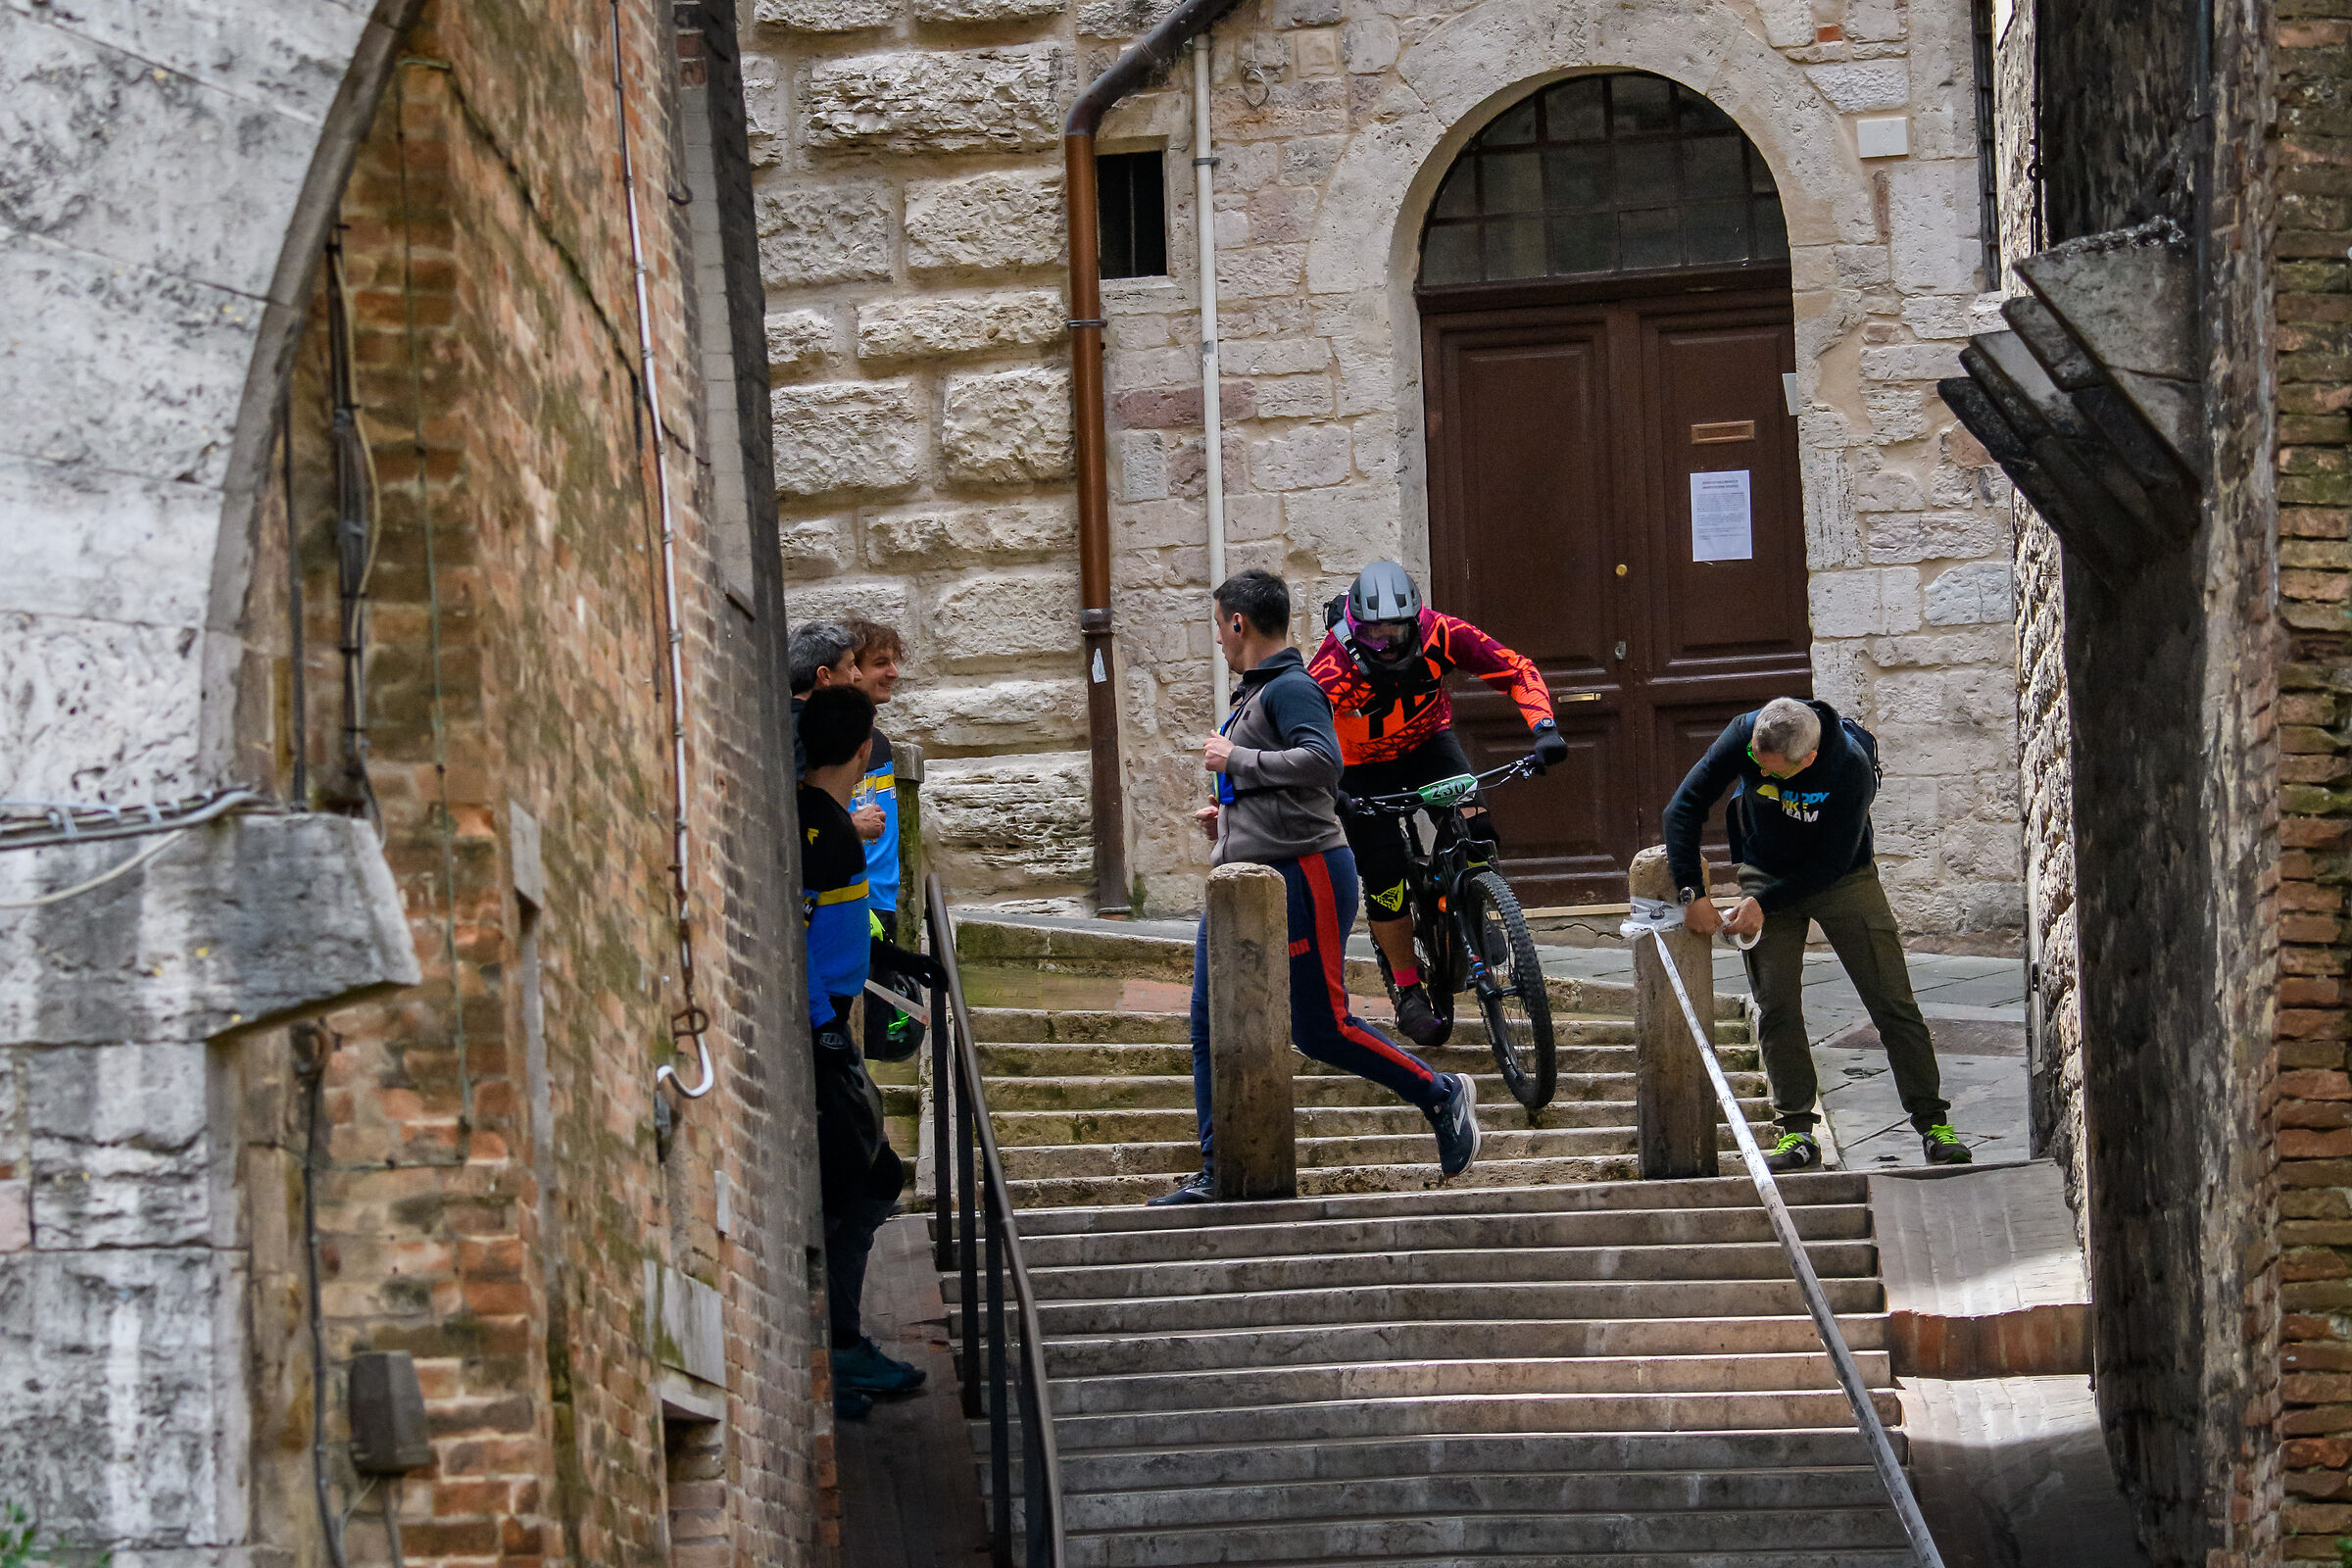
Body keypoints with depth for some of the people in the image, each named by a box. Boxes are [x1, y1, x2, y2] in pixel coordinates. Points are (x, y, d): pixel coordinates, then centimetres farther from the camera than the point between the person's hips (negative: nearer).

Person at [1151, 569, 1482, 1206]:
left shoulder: (1291, 689, -11)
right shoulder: (1253, 694, 20)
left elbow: (1323, 763, -27)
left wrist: (1235, 760, -19)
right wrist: (1230, 816, 16)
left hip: (1300, 875, -10)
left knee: (1321, 1029, -6)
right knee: (1211, 1025, 2)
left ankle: (1441, 1096, 12)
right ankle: (1218, 1171, 3)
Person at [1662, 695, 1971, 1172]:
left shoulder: (1850, 767, -31)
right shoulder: (1745, 735, -24)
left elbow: (1832, 861, -24)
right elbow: (1685, 806, -19)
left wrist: (1765, 903, -26)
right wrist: (1692, 892, -26)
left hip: (1844, 880, -2)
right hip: (1767, 875, 2)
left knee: (1892, 1002, -5)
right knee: (1777, 1007, -6)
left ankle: (1934, 1124, 0)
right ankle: (1796, 1133, -2)